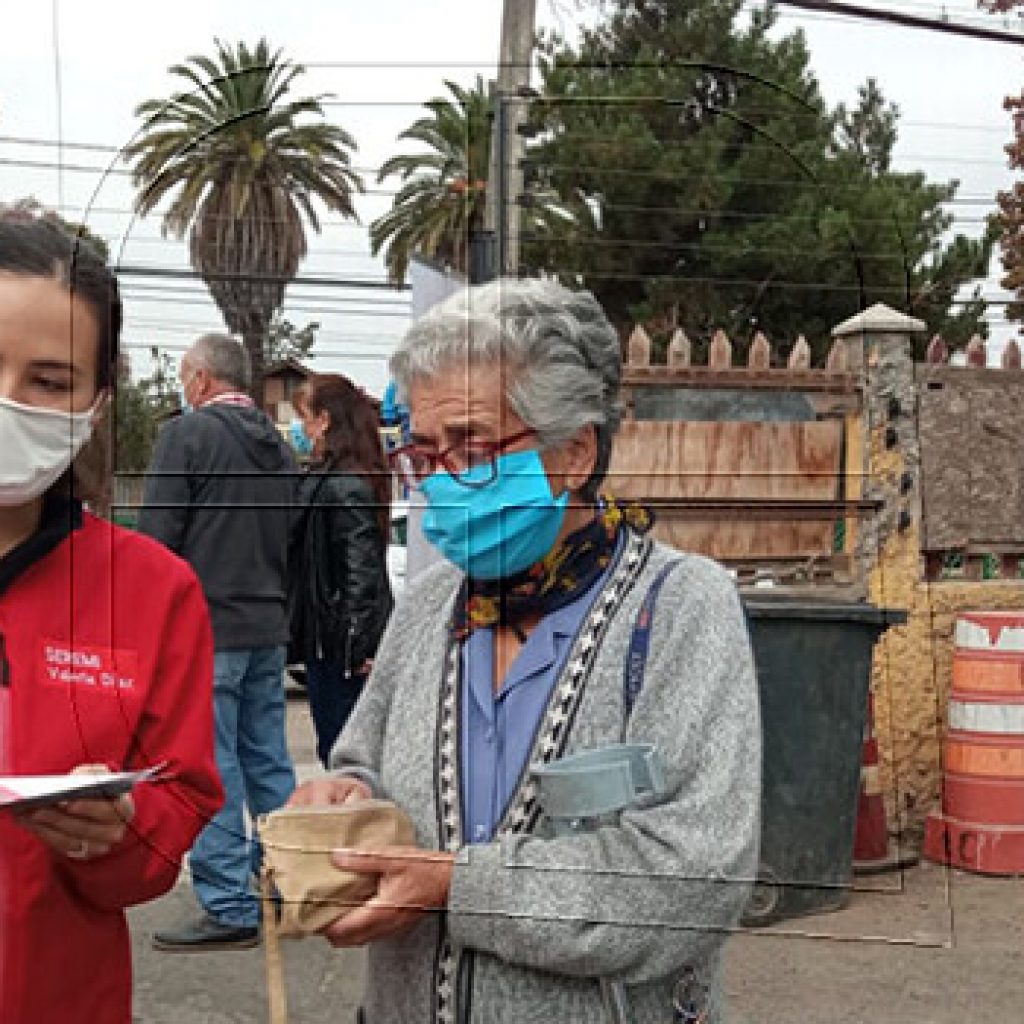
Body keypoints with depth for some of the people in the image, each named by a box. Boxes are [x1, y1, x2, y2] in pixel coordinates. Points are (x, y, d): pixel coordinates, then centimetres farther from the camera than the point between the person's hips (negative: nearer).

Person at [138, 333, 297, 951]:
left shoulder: (188, 434, -8)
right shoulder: (279, 445, 13)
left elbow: (157, 537, -12)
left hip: (204, 627, -7)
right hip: (269, 628, 7)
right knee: (268, 761, 13)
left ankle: (230, 910, 1)